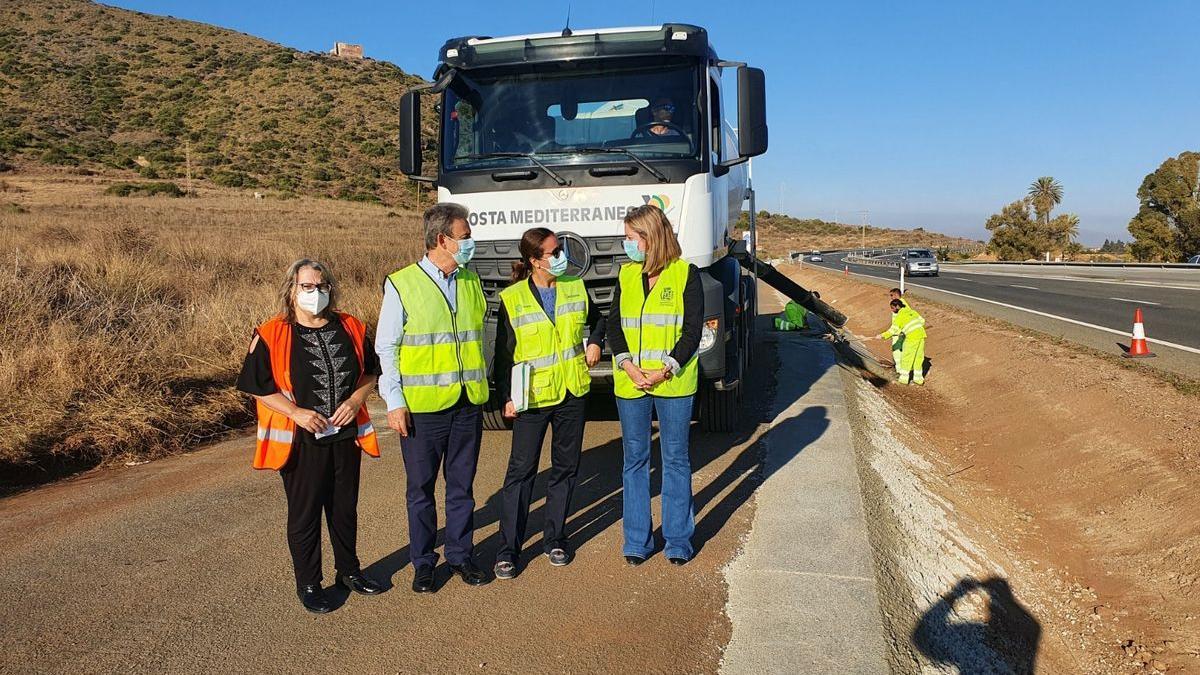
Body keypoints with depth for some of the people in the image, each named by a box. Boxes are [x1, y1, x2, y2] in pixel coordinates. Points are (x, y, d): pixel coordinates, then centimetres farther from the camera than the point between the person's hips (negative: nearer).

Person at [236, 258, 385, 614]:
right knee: (304, 513, 7)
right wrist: (297, 413, -17)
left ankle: (349, 571, 35)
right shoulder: (271, 335, -8)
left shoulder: (350, 328, 3)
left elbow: (371, 371, 11)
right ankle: (308, 584, 23)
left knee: (345, 508, 17)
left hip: (346, 435, 4)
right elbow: (257, 387, -8)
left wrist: (355, 399, -8)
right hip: (300, 441, -4)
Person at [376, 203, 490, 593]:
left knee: (462, 485, 13)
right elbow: (386, 348, -5)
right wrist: (394, 402, -9)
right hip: (423, 407, -4)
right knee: (421, 488, 9)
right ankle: (423, 563, 24)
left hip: (468, 404, 4)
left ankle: (460, 555, 28)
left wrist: (483, 386, 13)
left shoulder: (471, 281, 8)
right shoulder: (401, 285, -7)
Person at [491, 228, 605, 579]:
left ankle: (554, 540, 26)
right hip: (532, 396, -4)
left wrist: (595, 342, 4)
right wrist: (507, 397, -8)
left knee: (565, 468, 11)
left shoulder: (576, 287, 4)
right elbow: (504, 354, -2)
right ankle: (508, 550, 9)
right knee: (520, 471, -1)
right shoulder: (512, 299, -6)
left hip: (572, 392, 4)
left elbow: (597, 319, 23)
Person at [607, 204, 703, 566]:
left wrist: (665, 370, -16)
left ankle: (678, 539, 20)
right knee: (635, 459, 9)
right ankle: (637, 541, 20)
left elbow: (692, 329, -6)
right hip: (629, 383, 4)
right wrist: (628, 365, -10)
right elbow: (614, 324, 6)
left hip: (674, 382, -3)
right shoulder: (626, 274, 9)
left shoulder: (686, 274, -3)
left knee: (676, 458, 7)